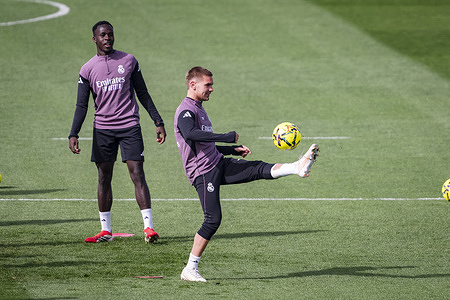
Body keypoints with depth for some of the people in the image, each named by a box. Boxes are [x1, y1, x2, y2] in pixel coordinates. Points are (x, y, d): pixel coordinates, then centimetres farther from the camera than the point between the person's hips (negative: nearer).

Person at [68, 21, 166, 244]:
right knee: (104, 179, 5)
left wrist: (158, 122, 7)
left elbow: (142, 94, 11)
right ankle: (105, 230, 11)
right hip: (103, 129, 1)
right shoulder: (88, 69, 4)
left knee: (137, 175, -8)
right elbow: (82, 105, 5)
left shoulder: (128, 61, 4)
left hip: (129, 127, -1)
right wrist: (73, 135, -6)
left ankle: (149, 227, -10)